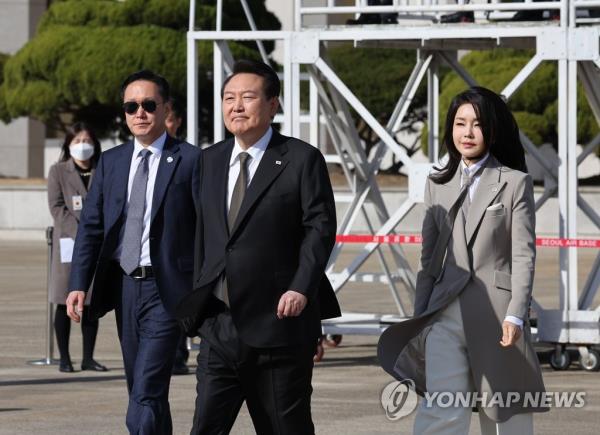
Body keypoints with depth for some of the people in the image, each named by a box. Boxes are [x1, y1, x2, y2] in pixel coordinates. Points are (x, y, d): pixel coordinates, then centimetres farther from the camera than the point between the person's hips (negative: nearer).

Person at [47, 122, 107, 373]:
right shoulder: (58, 172, 3)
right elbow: (57, 207, -4)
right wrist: (79, 233, -15)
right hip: (68, 245, -3)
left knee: (92, 303, 5)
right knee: (65, 303, -1)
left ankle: (88, 358, 10)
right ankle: (64, 358, 3)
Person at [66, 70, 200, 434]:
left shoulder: (189, 160, -5)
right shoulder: (111, 162, 11)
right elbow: (91, 226, 8)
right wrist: (79, 285, -3)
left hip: (166, 289, -6)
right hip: (124, 286, 6)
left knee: (146, 395, -14)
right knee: (144, 391, 14)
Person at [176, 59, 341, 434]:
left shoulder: (302, 159, -3)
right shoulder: (210, 161, 14)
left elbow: (321, 226, -8)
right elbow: (201, 233, 15)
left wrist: (302, 289, -19)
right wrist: (198, 298, 9)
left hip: (278, 321, -4)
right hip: (219, 326, 4)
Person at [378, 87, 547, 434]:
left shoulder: (515, 183, 2)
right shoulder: (438, 185, 14)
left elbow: (523, 256, -4)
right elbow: (429, 256, 16)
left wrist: (515, 315, -13)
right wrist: (419, 318, 11)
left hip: (495, 313, -2)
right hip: (445, 314, 3)